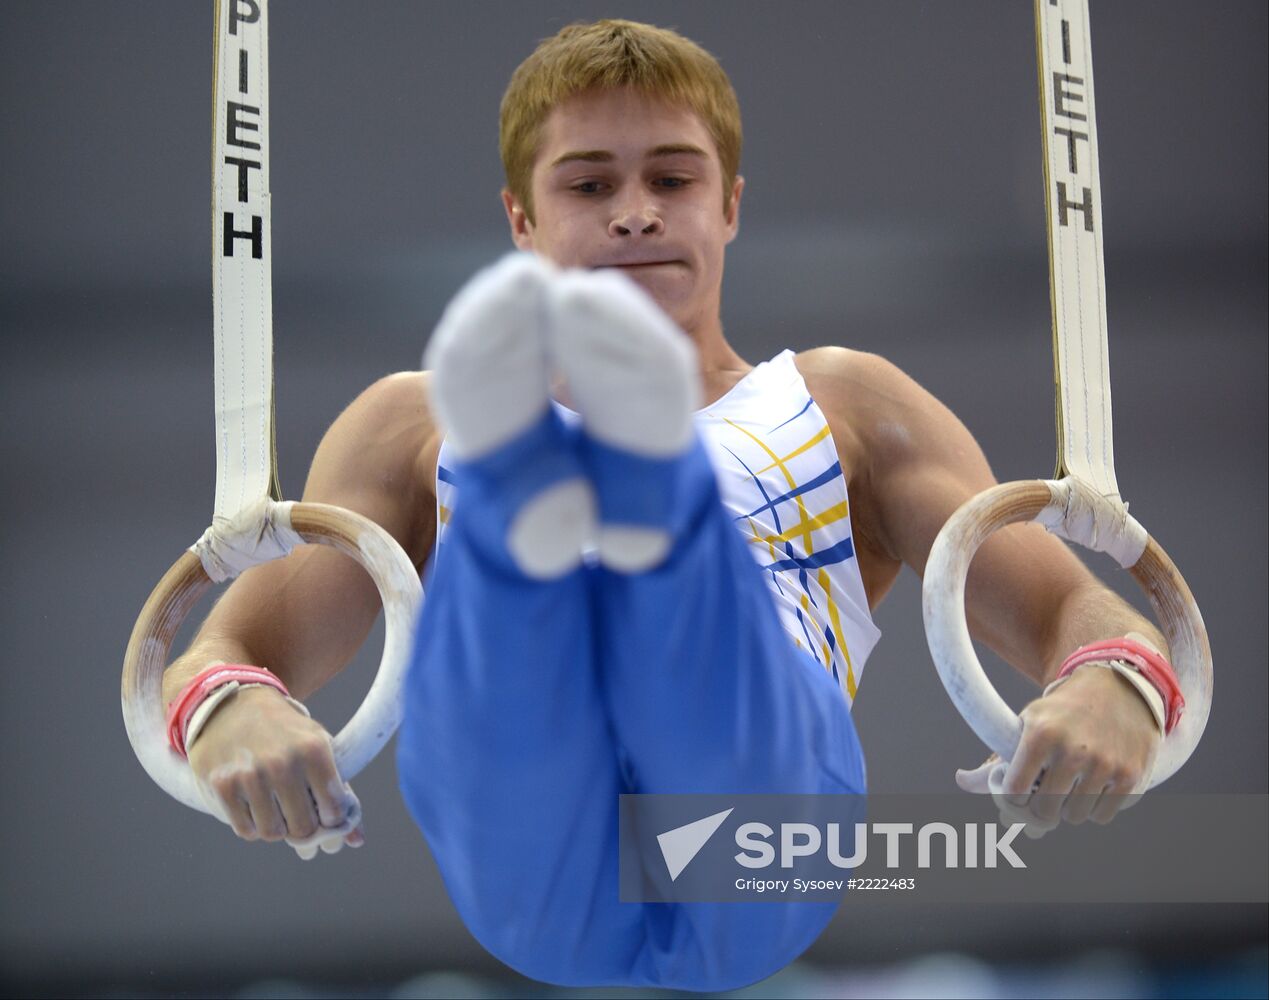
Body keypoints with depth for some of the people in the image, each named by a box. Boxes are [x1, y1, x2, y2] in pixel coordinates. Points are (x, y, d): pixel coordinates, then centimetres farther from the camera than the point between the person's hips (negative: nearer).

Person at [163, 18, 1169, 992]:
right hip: (537, 888, 0)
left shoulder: (844, 405, 34)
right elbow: (226, 649, 18)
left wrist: (1111, 686, -7)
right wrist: (226, 710, -11)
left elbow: (1073, 607, 22)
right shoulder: (414, 425, 33)